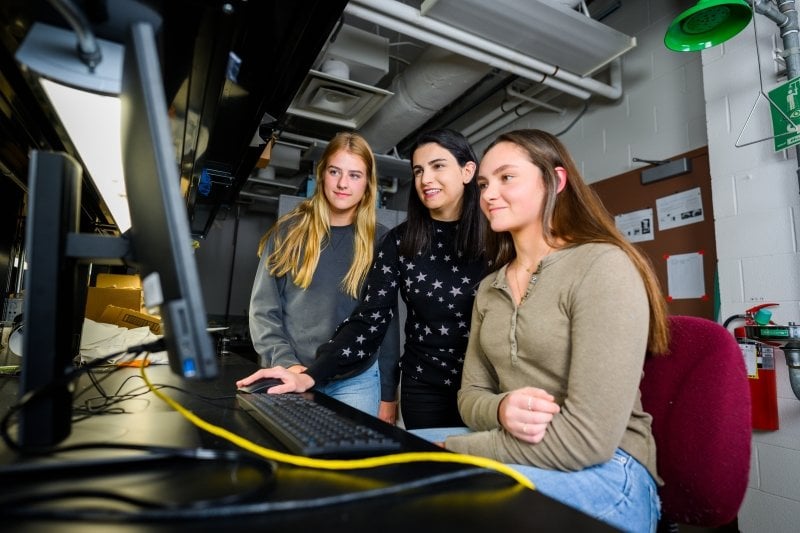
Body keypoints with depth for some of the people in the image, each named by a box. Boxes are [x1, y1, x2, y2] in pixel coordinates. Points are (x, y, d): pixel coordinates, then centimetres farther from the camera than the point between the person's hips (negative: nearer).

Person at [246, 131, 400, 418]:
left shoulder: (380, 240, 1)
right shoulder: (289, 231, 1)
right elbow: (263, 309, 1)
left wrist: (388, 393, 3)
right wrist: (286, 364, -12)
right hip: (292, 378, 1)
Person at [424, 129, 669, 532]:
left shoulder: (603, 266, -15)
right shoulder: (489, 289, 8)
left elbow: (587, 438, -22)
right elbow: (470, 394, 8)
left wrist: (449, 450, -17)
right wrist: (501, 409, -16)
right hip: (513, 456, 6)